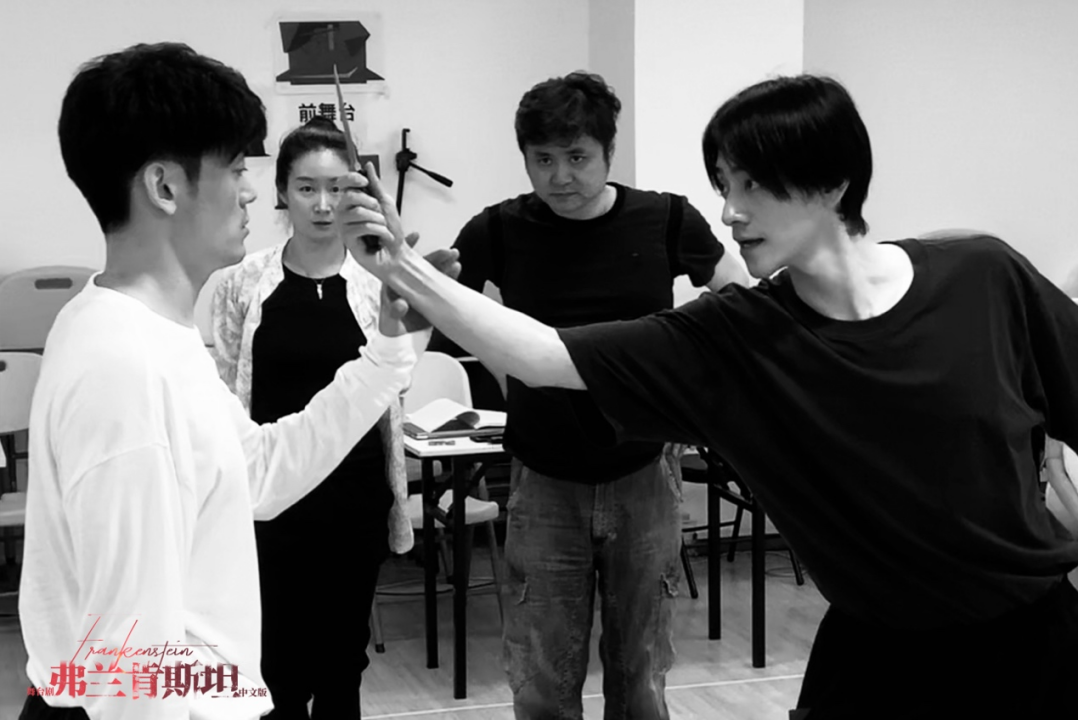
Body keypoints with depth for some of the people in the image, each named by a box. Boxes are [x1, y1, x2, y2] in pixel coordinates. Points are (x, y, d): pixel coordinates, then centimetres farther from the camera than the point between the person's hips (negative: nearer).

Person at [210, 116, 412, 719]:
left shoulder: (378, 284, -1)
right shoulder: (244, 282, -3)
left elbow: (391, 400, 5)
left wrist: (398, 499, 7)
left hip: (355, 494, 1)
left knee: (342, 658, 11)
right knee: (280, 662, 3)